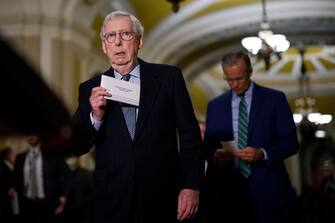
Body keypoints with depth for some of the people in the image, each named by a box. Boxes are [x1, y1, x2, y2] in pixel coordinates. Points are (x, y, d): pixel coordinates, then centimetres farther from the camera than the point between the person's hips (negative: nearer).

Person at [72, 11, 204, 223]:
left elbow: (190, 135, 0)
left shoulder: (169, 77, 0)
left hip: (162, 201, 0)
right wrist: (96, 116, -14)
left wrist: (191, 186, -8)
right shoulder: (91, 89, 3)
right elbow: (77, 148, 3)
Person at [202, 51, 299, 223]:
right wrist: (215, 155, -11)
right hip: (228, 189, 2)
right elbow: (208, 146, 12)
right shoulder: (215, 105, 11)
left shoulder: (275, 99, 3)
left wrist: (262, 153, -17)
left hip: (266, 188, -2)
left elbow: (291, 142, 0)